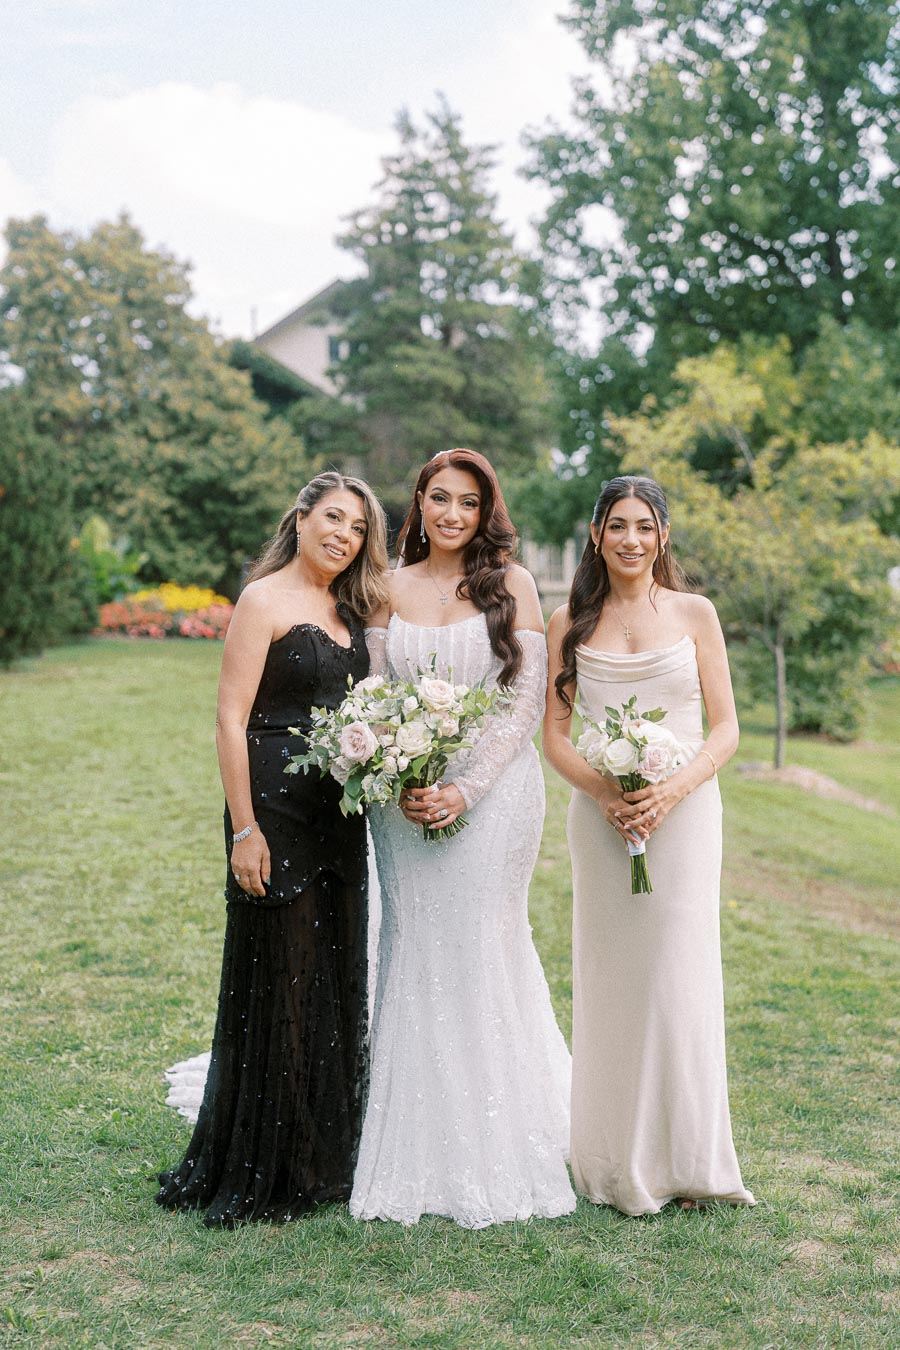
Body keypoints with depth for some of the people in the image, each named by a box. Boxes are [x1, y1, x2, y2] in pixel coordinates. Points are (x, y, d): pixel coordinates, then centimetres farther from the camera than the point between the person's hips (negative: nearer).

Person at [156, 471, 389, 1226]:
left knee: (338, 979, 12)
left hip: (340, 812, 8)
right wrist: (245, 830, -18)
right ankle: (257, 1172, 12)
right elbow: (231, 719, -13)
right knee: (278, 979, -1)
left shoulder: (348, 610, 15)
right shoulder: (266, 600, -7)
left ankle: (324, 1157, 26)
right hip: (278, 808, -7)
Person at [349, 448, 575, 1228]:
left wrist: (467, 790, -14)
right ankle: (418, 1155, 16)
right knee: (413, 955, 4)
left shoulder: (511, 584, 0)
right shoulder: (391, 590, 9)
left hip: (493, 791, -3)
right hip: (405, 797, 3)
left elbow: (528, 700, -5)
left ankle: (495, 1156, 14)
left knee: (482, 951, -1)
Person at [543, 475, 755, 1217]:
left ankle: (685, 1158, 12)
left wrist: (671, 790, -14)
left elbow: (725, 729, 2)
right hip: (600, 815, 1)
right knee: (609, 977, 4)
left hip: (683, 812, -1)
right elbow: (554, 732, 5)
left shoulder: (695, 613, 4)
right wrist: (604, 791, -12)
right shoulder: (571, 622, 7)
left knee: (679, 976, -2)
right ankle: (617, 1162, 14)